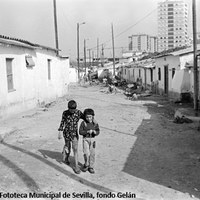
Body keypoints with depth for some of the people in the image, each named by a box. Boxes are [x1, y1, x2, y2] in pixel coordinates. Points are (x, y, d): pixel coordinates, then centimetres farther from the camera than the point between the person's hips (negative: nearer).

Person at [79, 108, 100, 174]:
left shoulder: (95, 123, 0)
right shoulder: (83, 123, -6)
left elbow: (98, 131, 0)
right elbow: (80, 132, -10)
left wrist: (95, 132, -23)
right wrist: (87, 132, -23)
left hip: (92, 139, 2)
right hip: (85, 139, -2)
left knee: (92, 154, 6)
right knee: (86, 153, -12)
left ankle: (91, 167, 21)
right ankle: (86, 165, 13)